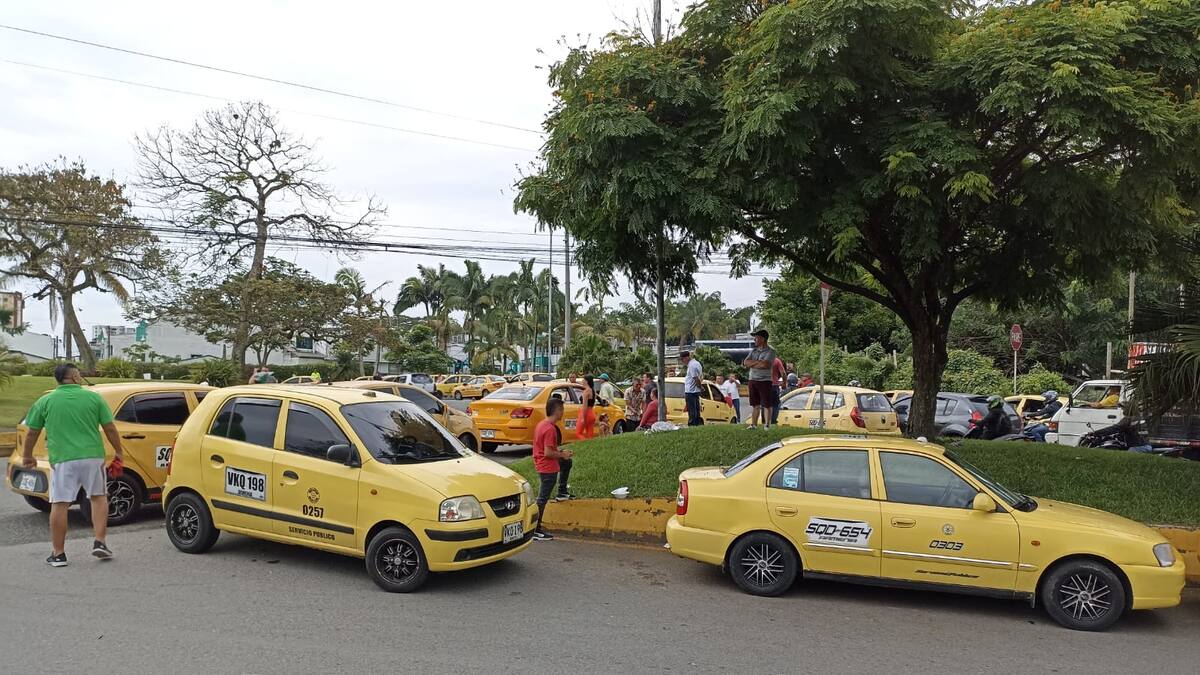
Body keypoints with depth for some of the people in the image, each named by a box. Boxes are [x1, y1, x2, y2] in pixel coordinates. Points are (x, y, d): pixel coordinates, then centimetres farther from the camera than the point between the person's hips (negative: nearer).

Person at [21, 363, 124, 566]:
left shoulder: (45, 401, 4)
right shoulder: (94, 397, 2)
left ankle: (58, 554, 9)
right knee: (98, 497, 16)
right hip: (92, 457, 1)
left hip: (62, 460, 0)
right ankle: (99, 542, 11)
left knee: (59, 505, 5)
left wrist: (27, 455, 25)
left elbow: (32, 433, 10)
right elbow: (110, 428, 2)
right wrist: (119, 452, 12)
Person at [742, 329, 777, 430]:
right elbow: (746, 362, 2)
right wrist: (758, 362, -10)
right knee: (755, 405, 10)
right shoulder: (753, 351, 14)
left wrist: (752, 363, -7)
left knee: (767, 405, -3)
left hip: (765, 380, -6)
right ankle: (753, 424, 15)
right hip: (753, 380, 6)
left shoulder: (770, 351, -5)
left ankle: (767, 425, 0)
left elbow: (765, 364, -20)